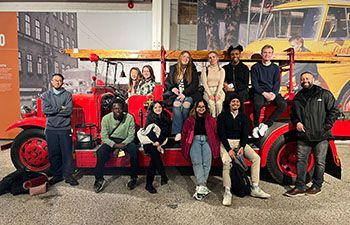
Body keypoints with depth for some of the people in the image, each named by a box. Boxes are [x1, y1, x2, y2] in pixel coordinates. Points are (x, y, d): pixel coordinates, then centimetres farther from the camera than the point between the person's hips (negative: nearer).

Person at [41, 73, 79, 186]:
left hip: (65, 128, -2)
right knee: (53, 153, 8)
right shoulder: (46, 95, 9)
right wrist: (60, 108, -10)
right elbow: (45, 110, -6)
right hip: (51, 129, 2)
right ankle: (57, 175, 21)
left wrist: (52, 111, -8)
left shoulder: (67, 94, 3)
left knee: (67, 152, 0)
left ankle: (68, 175, 11)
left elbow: (69, 110, -10)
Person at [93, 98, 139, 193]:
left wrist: (120, 146, -23)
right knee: (101, 152, -28)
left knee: (134, 149, -31)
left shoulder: (129, 118, -12)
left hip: (125, 141, 0)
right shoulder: (106, 118, -10)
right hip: (110, 141, 1)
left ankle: (134, 178, -14)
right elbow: (104, 137, -11)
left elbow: (131, 135, -9)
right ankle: (99, 179, -12)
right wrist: (115, 145, -28)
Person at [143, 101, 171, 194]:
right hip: (150, 141, -1)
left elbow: (166, 132, 3)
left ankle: (149, 184, -14)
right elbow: (149, 132, -6)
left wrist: (159, 142, -12)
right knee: (155, 152, -29)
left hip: (161, 141, 1)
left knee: (154, 158, -19)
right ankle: (163, 177, -26)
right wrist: (155, 144, -18)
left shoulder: (166, 117, 10)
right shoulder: (150, 117, 4)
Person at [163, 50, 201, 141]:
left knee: (187, 103, -35)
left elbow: (195, 84, 0)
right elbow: (167, 82, 16)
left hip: (189, 94, -1)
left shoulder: (192, 69, 10)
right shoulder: (173, 68, 15)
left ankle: (182, 130, -26)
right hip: (176, 93, 1)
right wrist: (172, 88, -6)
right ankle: (178, 132, -34)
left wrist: (185, 93, -14)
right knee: (176, 103, -33)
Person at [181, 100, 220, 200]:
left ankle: (200, 186, -24)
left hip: (207, 140, 1)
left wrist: (216, 146, 4)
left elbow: (216, 133, 17)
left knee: (207, 162, -22)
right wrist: (185, 146, 6)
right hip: (194, 140, -1)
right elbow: (184, 133, 17)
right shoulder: (190, 119, 20)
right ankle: (202, 186, -35)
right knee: (196, 162, -25)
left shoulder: (211, 120, 21)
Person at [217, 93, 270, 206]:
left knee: (256, 157, -14)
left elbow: (245, 133, 4)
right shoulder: (222, 116, 2)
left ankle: (255, 189, -8)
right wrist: (229, 149, -18)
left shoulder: (243, 116, 13)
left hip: (240, 142, 4)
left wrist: (242, 147, -15)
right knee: (226, 162, -31)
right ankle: (227, 192, -26)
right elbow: (221, 133, -7)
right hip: (226, 142, -4)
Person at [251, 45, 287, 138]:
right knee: (258, 103, -37)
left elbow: (277, 83, 6)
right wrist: (264, 93, -17)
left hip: (272, 92, 3)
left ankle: (266, 124, -18)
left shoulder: (275, 68, 14)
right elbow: (254, 83, -2)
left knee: (283, 104, -26)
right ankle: (256, 126, -15)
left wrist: (274, 93, -14)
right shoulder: (255, 67, 6)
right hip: (259, 92, -3)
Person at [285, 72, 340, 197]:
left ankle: (317, 186, 20)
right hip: (303, 136, 4)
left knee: (320, 162, 6)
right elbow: (293, 114, 24)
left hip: (321, 136, -3)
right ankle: (300, 187, 9)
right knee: (301, 161, 3)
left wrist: (326, 127, -8)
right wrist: (297, 122, 4)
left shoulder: (324, 94, 2)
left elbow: (334, 111, 0)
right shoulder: (297, 98, 14)